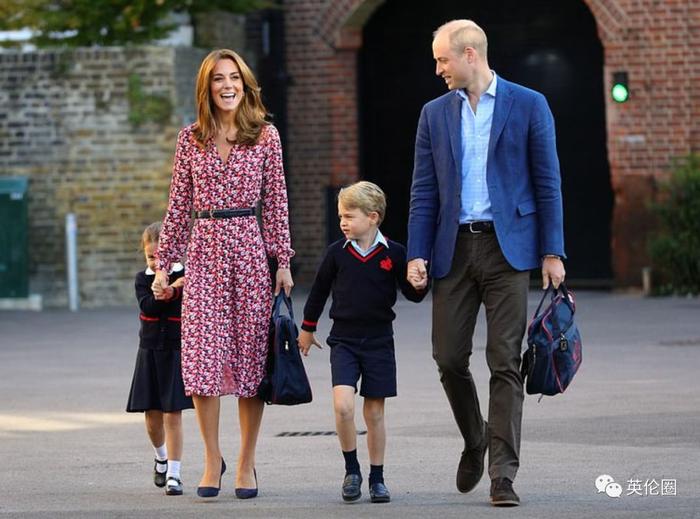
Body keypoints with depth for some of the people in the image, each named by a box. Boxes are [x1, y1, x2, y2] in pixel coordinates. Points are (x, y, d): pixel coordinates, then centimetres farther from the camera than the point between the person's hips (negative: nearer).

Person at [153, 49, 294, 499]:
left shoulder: (266, 136, 4)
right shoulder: (191, 138, 7)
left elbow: (276, 201, 4)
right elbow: (179, 204, 10)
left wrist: (283, 261, 0)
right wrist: (165, 262, 7)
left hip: (250, 247, -1)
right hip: (205, 247, 1)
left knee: (250, 352, 1)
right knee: (202, 355, -7)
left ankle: (247, 463, 11)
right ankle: (213, 458, 6)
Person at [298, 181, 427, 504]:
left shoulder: (393, 253, -4)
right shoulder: (337, 252, -1)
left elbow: (412, 294, 2)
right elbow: (319, 289, 13)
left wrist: (419, 283, -21)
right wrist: (307, 328, 21)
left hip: (378, 341, 0)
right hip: (344, 340, 0)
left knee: (374, 412, 5)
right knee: (342, 405, -17)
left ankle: (377, 478, 18)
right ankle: (351, 470, 0)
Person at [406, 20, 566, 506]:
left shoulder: (529, 105, 2)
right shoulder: (435, 114, 12)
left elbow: (548, 183, 1)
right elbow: (424, 191, 10)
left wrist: (553, 252, -5)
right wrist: (417, 254, 0)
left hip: (507, 247, -3)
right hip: (454, 248, 3)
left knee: (505, 363, -6)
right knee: (449, 358, 1)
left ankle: (503, 474, -5)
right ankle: (475, 440, 28)